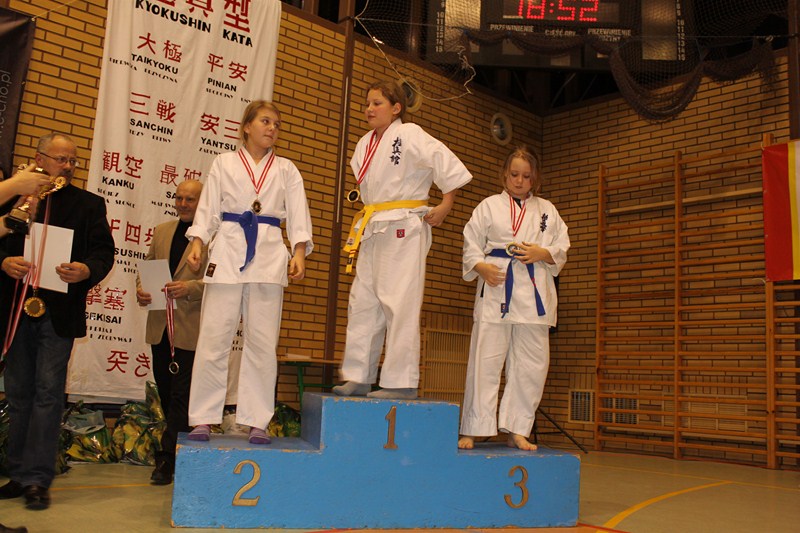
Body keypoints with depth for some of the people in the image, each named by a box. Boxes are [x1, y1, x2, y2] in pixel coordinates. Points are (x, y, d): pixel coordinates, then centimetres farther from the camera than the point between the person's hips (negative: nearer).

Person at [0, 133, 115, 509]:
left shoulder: (89, 204, 8)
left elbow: (104, 252, 0)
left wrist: (87, 270, -20)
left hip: (59, 312, -2)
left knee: (47, 393, -4)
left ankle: (37, 479, 2)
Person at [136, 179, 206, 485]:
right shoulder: (161, 232, 15)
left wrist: (190, 287, -26)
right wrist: (141, 289, -3)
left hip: (191, 330, -7)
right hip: (160, 326, 7)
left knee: (181, 396, -2)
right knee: (167, 394, 15)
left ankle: (167, 458, 6)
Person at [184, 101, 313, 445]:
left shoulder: (286, 171, 15)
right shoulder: (224, 163, 13)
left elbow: (298, 217, 6)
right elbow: (208, 209, 7)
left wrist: (299, 253, -9)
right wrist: (197, 242, -9)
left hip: (269, 256, 1)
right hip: (228, 252, -1)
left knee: (262, 343, 1)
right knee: (214, 338, -3)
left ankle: (257, 421, 8)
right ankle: (203, 419, 6)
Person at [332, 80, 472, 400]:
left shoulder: (410, 135, -8)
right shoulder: (365, 144, 15)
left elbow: (449, 165, -12)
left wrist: (445, 206, -9)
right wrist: (367, 219, 15)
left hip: (404, 231, -8)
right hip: (372, 230, 8)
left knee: (399, 304, -7)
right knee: (362, 302, 8)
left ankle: (401, 383, 1)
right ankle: (358, 377, 16)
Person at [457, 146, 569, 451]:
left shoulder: (547, 210, 16)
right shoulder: (489, 206, 9)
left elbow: (562, 249, 14)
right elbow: (471, 245, 5)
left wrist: (542, 253, -6)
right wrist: (482, 268, -13)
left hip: (534, 292, 3)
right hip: (496, 288, -2)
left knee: (531, 364, 3)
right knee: (485, 360, -4)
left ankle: (517, 430, 14)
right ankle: (473, 430, 5)